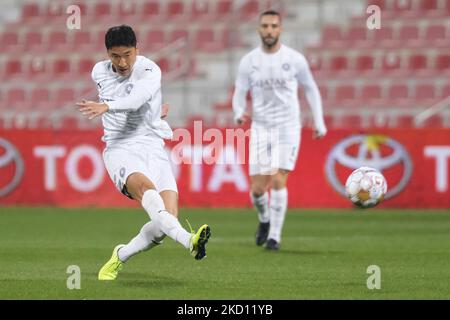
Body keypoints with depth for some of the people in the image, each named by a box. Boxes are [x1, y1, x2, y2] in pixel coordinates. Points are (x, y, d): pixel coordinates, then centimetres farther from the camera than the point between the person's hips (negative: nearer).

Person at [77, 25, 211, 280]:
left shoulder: (149, 70, -6)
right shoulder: (99, 72, 7)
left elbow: (138, 97, -28)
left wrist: (106, 106, -45)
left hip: (152, 147, 0)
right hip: (119, 149, 0)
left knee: (169, 216, -18)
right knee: (145, 185, -34)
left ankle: (121, 256, 6)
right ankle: (188, 240, -57)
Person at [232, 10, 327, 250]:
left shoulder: (294, 59, -3)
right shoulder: (248, 61, -1)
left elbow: (310, 89, 10)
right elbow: (240, 94, 4)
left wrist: (319, 122, 10)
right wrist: (240, 113, -19)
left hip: (288, 128, -2)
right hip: (260, 129, 2)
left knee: (278, 181, -16)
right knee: (257, 189, -1)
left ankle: (274, 235, -5)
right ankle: (264, 219, 32)